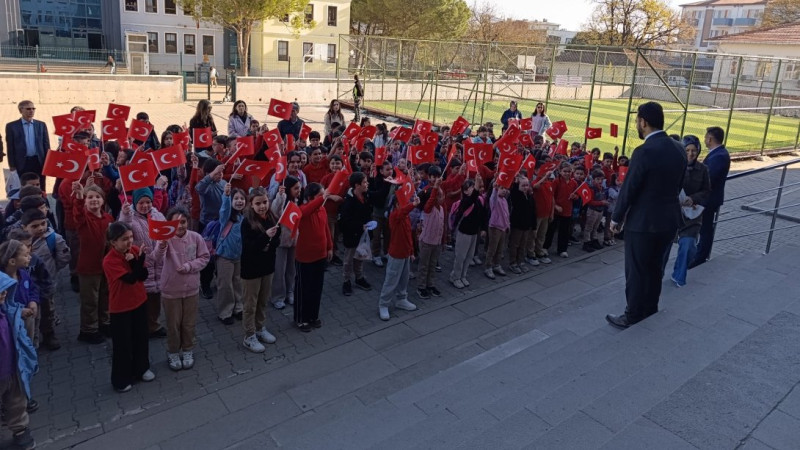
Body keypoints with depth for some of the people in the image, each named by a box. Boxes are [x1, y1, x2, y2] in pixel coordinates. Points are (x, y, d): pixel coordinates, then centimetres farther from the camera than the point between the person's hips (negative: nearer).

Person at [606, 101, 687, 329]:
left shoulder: (644, 152, -21)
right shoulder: (679, 149, 3)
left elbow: (628, 188, -16)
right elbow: (679, 184, 10)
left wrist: (616, 218, -4)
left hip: (643, 221, -8)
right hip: (669, 218, 8)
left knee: (636, 271, 6)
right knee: (655, 267, 21)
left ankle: (633, 316, 17)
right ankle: (650, 310, 35)